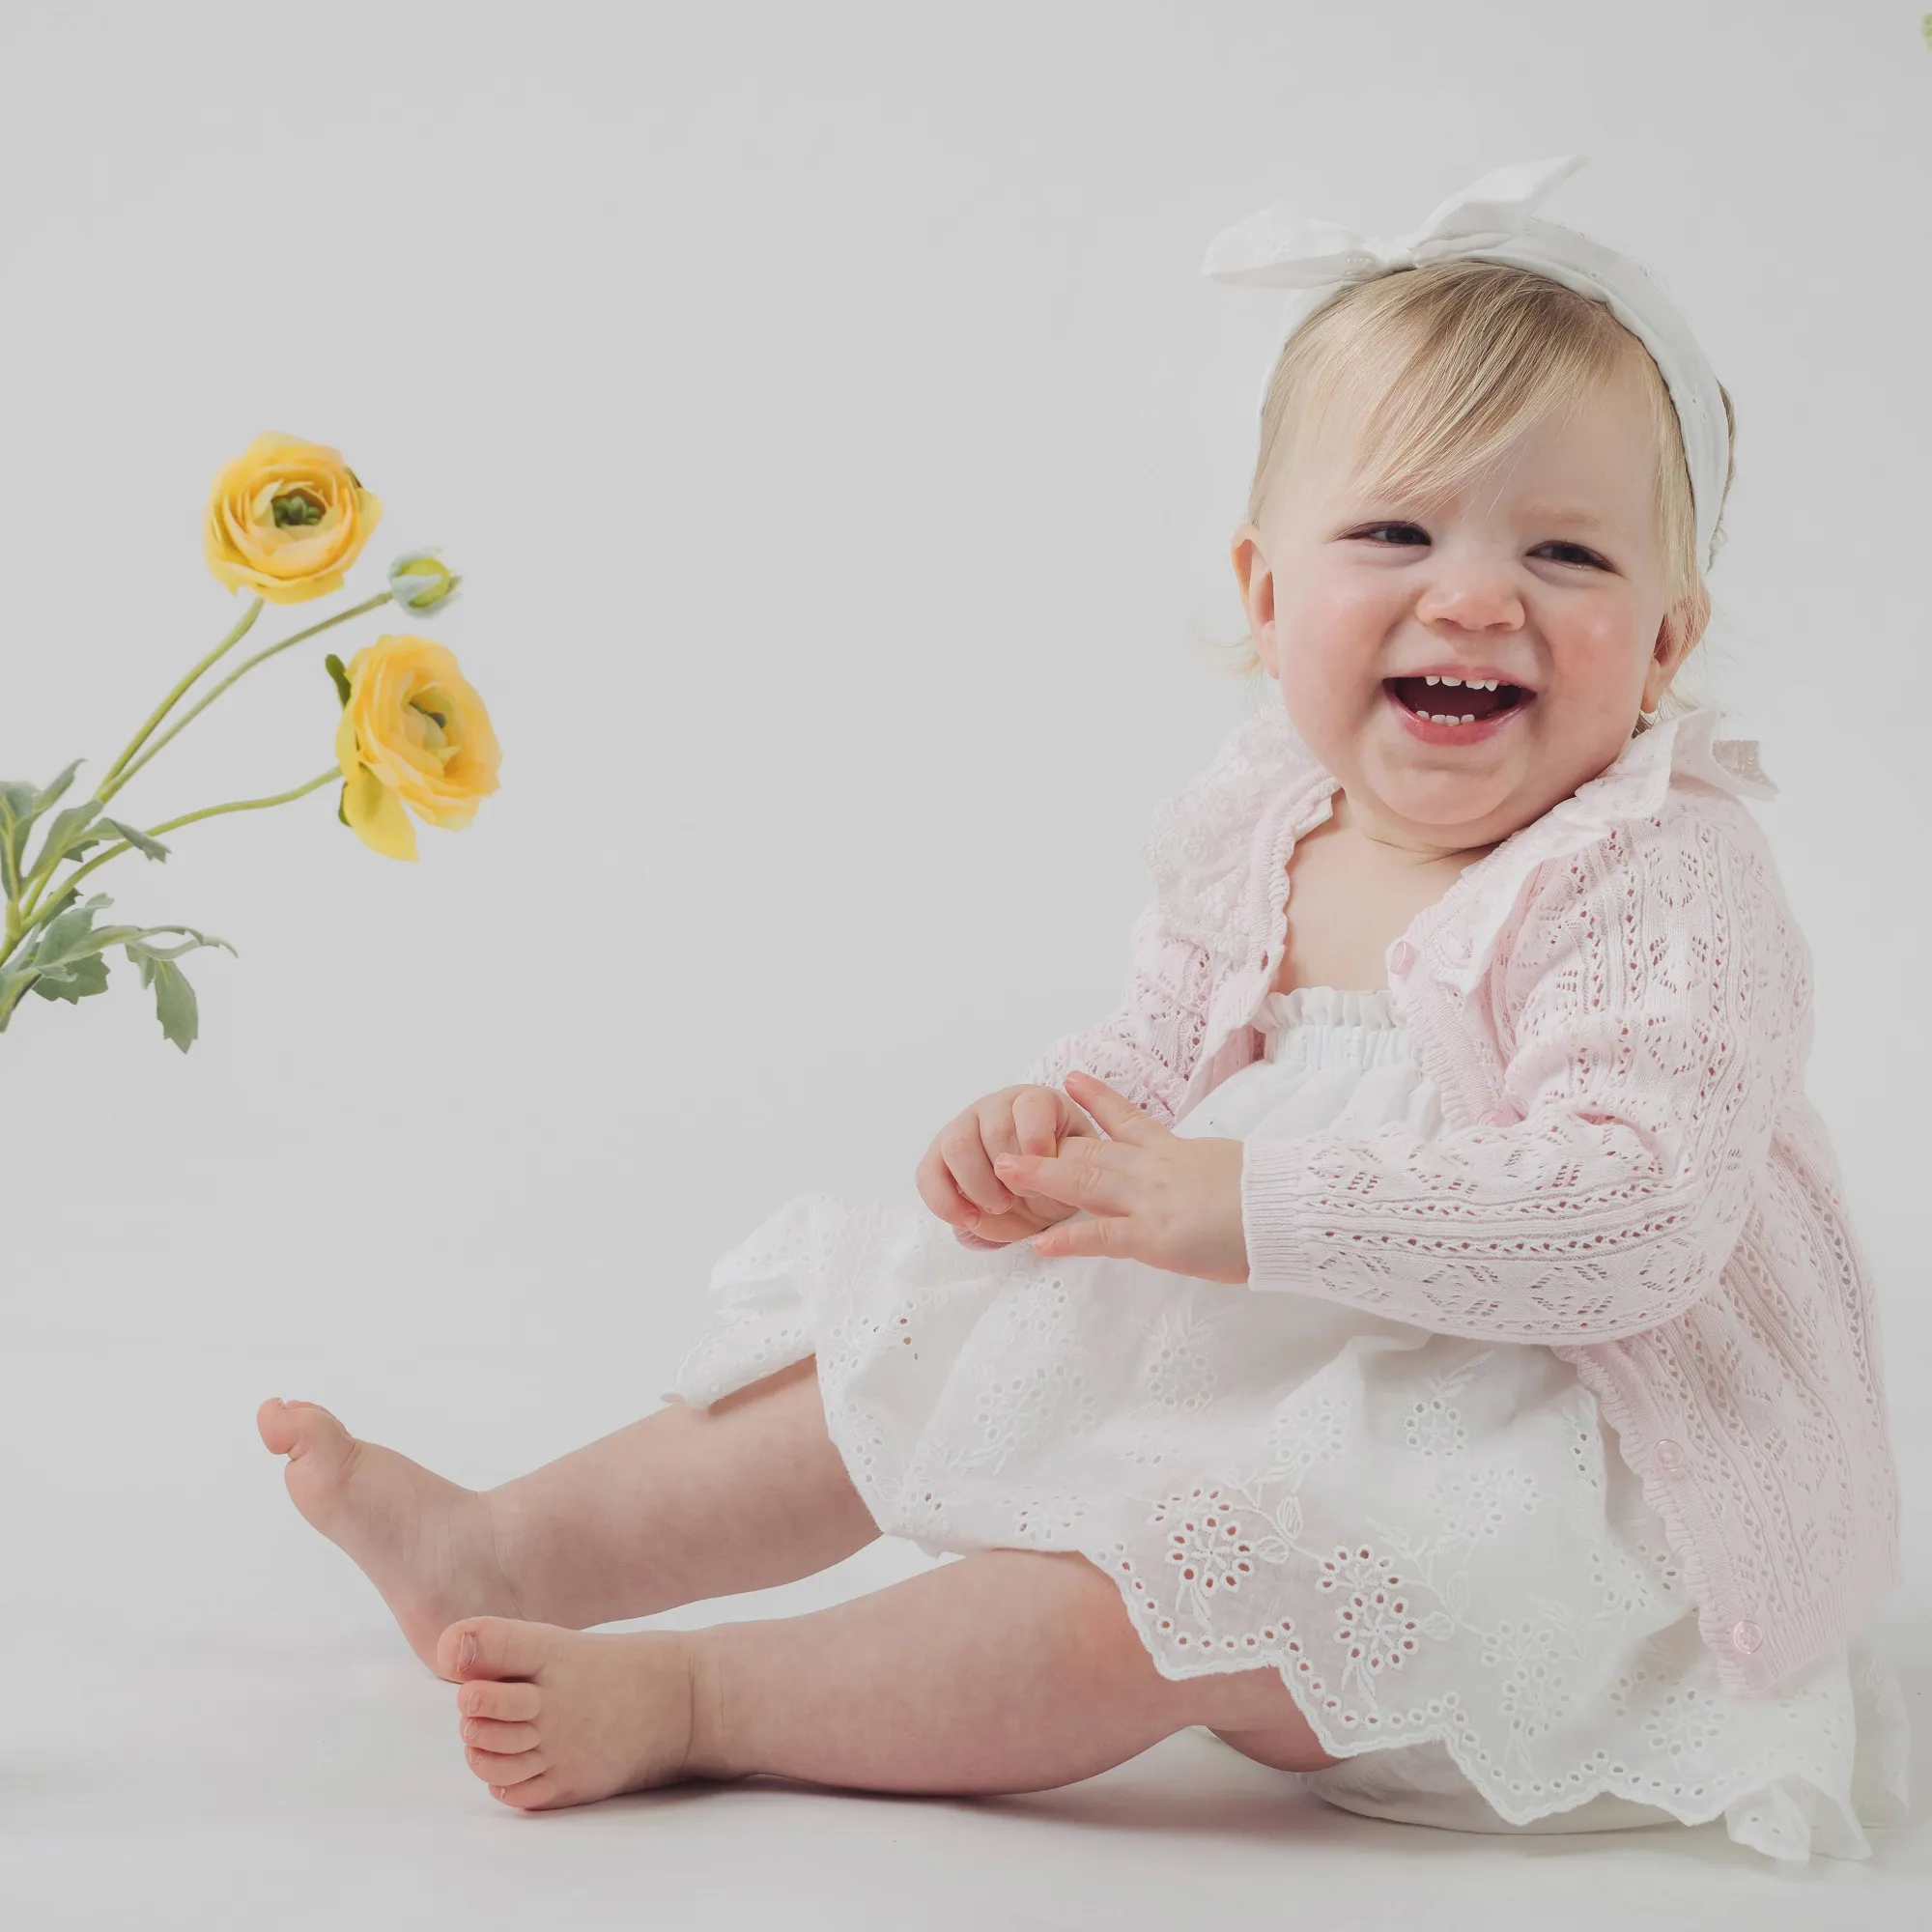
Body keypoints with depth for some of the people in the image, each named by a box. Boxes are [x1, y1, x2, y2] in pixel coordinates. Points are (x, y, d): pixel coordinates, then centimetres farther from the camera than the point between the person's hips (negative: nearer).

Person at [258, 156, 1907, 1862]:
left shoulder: (1662, 891, -22)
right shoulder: (1265, 838, 0)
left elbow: (1637, 1217, -34)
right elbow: (1161, 1061, 14)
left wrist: (1250, 1206, -36)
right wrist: (1056, 1123, -10)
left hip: (1564, 1485, -8)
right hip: (1283, 1357, 8)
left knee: (1154, 1589, -28)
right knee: (913, 1342, 9)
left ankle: (693, 1700, -15)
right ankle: (511, 1551, 17)